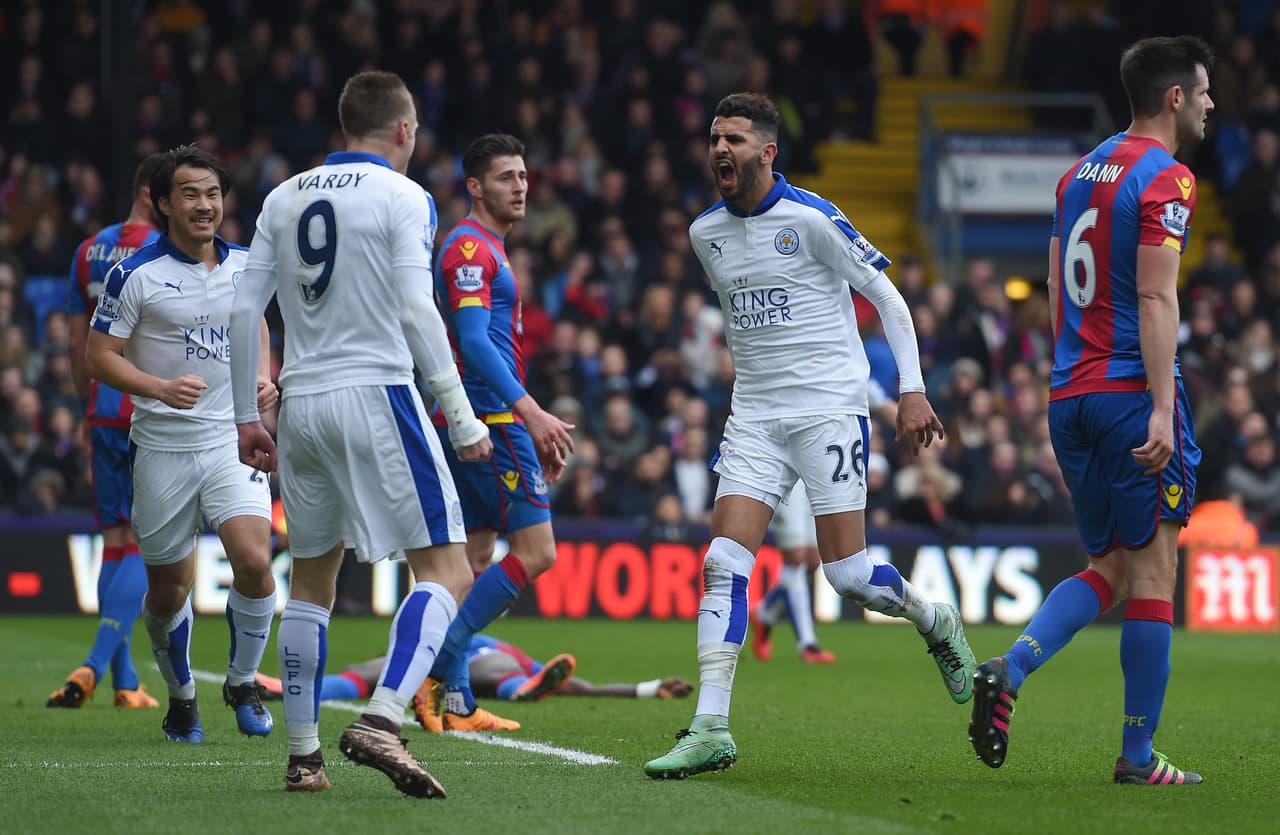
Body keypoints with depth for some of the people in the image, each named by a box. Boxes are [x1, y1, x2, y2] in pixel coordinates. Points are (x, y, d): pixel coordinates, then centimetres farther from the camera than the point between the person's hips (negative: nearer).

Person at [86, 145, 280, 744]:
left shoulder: (245, 265, 6)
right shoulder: (135, 275, -8)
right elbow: (99, 355, -6)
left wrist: (263, 379, 6)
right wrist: (161, 388, -21)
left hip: (232, 440, 2)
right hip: (162, 448, -2)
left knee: (254, 561, -17)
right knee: (169, 589, 5)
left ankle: (242, 683, 7)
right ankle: (181, 697, 31)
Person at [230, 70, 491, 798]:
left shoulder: (285, 198, 12)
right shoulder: (403, 197, -3)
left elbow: (244, 309, 9)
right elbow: (416, 311, -12)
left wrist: (246, 416, 17)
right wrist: (463, 418, -10)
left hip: (302, 404, 6)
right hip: (376, 392, -6)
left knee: (312, 581, 16)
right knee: (448, 571, -3)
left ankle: (303, 756, 15)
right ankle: (381, 722, -22)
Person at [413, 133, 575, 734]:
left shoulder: (488, 250, 21)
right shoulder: (469, 246, -11)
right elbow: (475, 340, -22)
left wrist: (536, 433, 27)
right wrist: (530, 411, -30)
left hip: (482, 420, 10)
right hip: (490, 419, -10)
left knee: (476, 560, 8)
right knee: (536, 551, -11)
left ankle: (454, 704, 8)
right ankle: (441, 670, -12)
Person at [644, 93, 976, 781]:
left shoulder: (811, 219, -11)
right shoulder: (704, 233, 7)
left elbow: (886, 297, -5)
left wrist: (912, 389, -8)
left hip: (830, 409, -5)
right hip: (754, 416, 5)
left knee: (847, 574, -5)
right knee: (723, 563, -10)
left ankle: (935, 621, 27)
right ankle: (710, 728, -12)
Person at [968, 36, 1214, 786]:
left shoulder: (1080, 173, 16)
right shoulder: (1166, 178, -9)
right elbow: (1156, 298, -17)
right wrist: (1162, 408, -20)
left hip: (1070, 392, 8)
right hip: (1132, 389, -8)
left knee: (1109, 569, 14)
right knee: (1153, 569, 0)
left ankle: (1008, 670, -10)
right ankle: (1138, 755, 1)